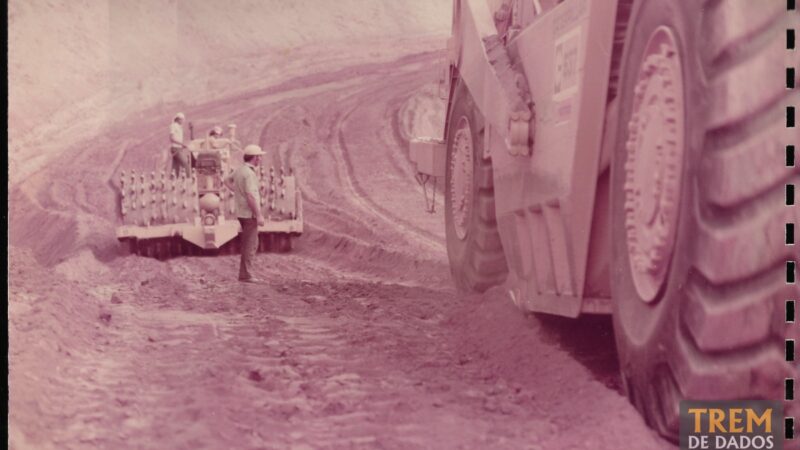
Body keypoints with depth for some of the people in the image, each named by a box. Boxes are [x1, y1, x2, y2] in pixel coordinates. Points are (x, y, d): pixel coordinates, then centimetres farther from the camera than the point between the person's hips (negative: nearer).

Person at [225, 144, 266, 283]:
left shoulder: (240, 170, 10)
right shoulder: (249, 173, -19)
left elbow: (227, 181, 27)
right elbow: (250, 197, -24)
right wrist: (259, 215, -20)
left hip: (242, 213, 10)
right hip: (250, 214, -9)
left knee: (249, 244, 16)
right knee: (250, 245, -4)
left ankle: (244, 273, 20)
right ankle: (246, 275, -1)